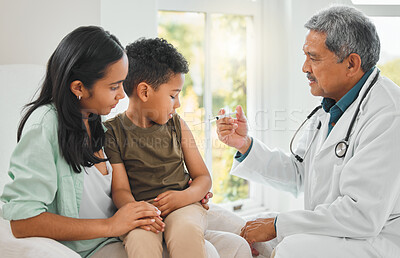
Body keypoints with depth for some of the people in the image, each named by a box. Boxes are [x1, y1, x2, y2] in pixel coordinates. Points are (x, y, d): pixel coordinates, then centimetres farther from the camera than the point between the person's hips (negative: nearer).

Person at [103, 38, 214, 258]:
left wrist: (185, 196, -10)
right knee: (141, 238, -36)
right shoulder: (113, 132, 1)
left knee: (187, 230, -32)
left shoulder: (177, 125, 12)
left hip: (182, 206, 3)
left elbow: (203, 177, 12)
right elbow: (120, 189, -4)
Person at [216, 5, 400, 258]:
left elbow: (362, 214, -27)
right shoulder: (331, 107, 8)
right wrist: (245, 144, -2)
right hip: (331, 234, 9)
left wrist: (278, 225, -20)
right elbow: (298, 175, 12)